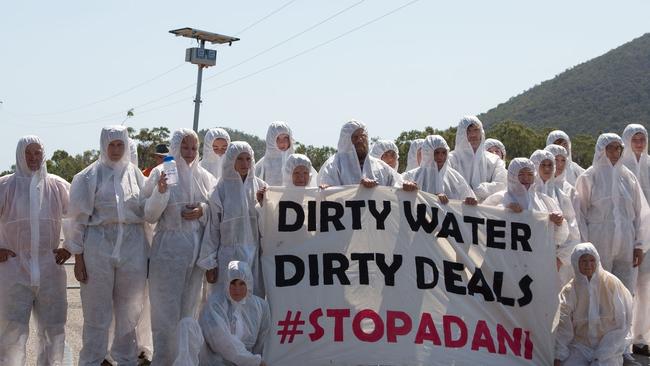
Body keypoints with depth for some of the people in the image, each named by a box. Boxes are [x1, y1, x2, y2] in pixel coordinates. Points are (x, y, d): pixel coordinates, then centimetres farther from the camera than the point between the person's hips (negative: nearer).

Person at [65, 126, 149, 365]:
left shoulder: (136, 175, 9)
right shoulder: (90, 176, 1)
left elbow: (147, 213, 11)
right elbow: (79, 218, 0)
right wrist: (78, 256, -5)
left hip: (132, 248, 3)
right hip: (99, 248, -3)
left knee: (129, 311, 9)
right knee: (97, 312, 1)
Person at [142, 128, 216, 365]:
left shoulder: (204, 176, 6)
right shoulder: (161, 173, -4)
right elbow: (149, 216, -6)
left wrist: (203, 210, -7)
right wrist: (160, 191, -22)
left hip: (196, 249, 4)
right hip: (169, 249, -4)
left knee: (188, 309, 12)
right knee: (167, 310, -2)